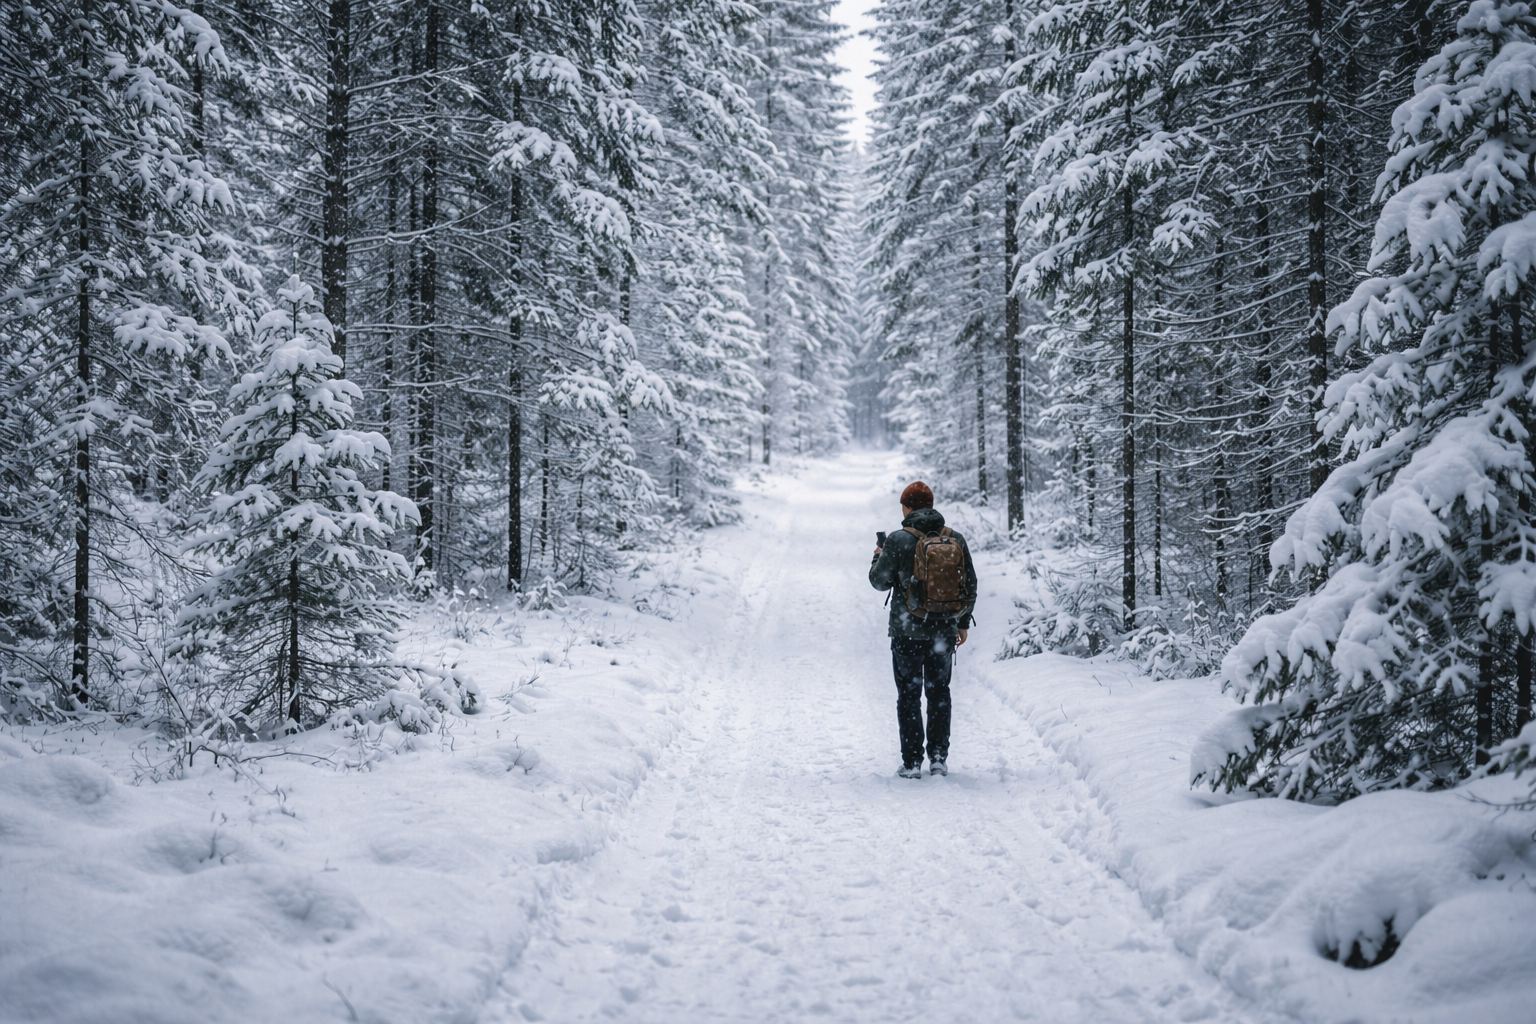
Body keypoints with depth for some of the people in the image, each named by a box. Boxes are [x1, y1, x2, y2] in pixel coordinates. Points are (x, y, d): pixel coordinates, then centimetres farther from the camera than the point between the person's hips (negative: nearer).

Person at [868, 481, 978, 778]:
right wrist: (963, 621, 18)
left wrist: (878, 557, 16)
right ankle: (939, 759, 13)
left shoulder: (898, 540, -10)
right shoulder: (956, 539, 2)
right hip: (945, 631, 3)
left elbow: (880, 581, -4)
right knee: (939, 692, 14)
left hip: (908, 631, -3)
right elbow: (970, 585, 7)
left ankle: (912, 762, 2)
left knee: (909, 695, 4)